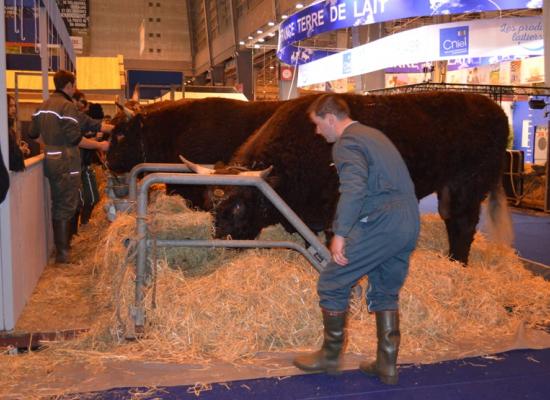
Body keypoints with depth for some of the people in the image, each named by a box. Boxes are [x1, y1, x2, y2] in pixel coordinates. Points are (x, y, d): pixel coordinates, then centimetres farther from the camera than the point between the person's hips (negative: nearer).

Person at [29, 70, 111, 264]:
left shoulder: (42, 106, 11)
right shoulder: (68, 106, -14)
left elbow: (32, 133, 19)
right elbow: (75, 139, -20)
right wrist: (100, 145, -11)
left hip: (51, 161, 8)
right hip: (66, 164, -8)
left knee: (58, 205, 18)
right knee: (66, 207, -2)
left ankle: (60, 245, 28)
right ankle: (62, 252, 2)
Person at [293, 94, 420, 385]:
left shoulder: (346, 144, -6)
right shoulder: (374, 135, 22)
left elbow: (354, 187, -24)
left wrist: (339, 234, -25)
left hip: (381, 224, -9)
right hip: (409, 224, 9)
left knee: (332, 283, 4)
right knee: (386, 293, 20)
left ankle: (330, 356, 15)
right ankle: (387, 365, 24)